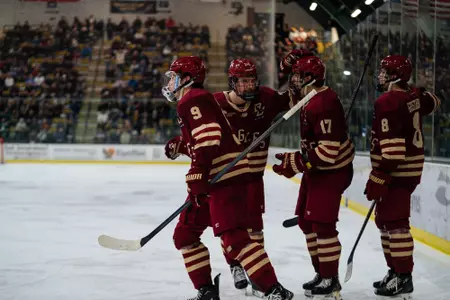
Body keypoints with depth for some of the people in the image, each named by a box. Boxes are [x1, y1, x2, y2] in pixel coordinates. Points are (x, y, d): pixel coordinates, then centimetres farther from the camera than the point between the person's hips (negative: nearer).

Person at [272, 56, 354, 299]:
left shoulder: (323, 103, -26)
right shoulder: (310, 98, 6)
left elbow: (329, 149, -30)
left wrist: (296, 162, -27)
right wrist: (298, 161, 23)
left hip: (332, 170, -11)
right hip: (316, 168, 11)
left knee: (321, 222, -10)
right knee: (305, 219, 14)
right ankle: (322, 272, 25)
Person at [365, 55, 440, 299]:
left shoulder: (388, 102, -19)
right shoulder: (414, 95, 8)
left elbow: (391, 145, -25)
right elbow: (432, 103, 31)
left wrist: (379, 177, -24)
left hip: (397, 171, -10)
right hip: (410, 167, 10)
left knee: (394, 221, -9)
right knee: (384, 219, 16)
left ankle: (403, 277, -8)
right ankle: (396, 269, 22)